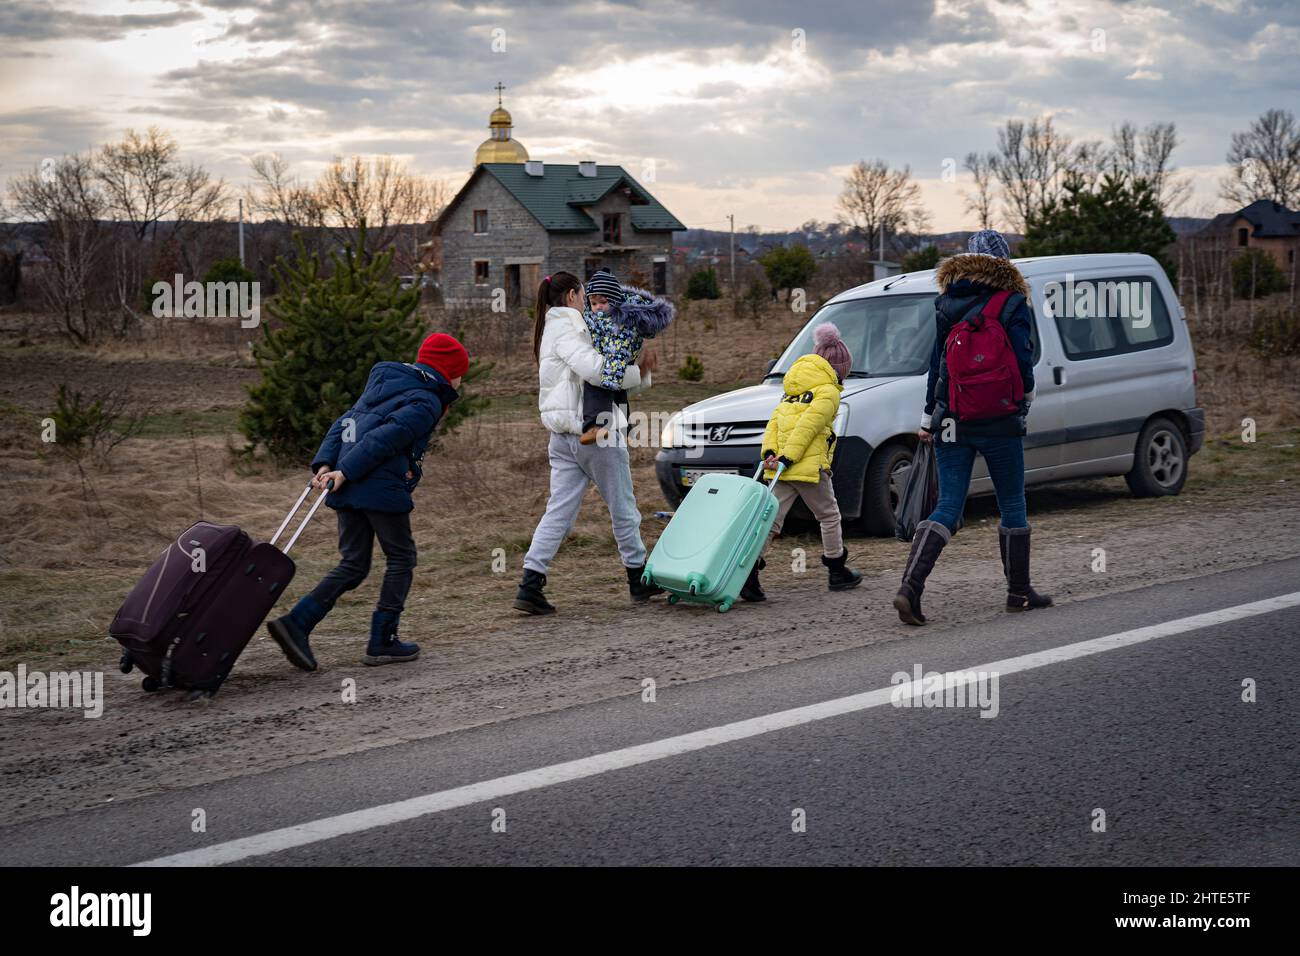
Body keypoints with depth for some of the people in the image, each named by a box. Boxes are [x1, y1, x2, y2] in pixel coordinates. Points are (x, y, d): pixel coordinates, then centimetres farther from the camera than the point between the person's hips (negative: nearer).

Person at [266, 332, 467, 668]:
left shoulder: (385, 386, 23)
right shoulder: (426, 402, -5)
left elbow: (344, 422, 15)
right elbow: (386, 438, -17)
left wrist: (324, 463, 5)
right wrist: (346, 472, -21)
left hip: (348, 488, 8)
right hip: (383, 488, -8)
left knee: (353, 565, 11)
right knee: (401, 559, 8)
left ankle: (296, 623, -3)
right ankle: (382, 642, 8)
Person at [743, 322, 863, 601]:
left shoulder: (793, 390, 22)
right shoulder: (828, 392, -4)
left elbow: (774, 421, 11)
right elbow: (807, 427, -15)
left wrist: (770, 452, -1)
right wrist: (787, 457, -19)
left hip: (780, 469, 6)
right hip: (810, 467, -6)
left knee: (772, 519, 0)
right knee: (829, 516, 12)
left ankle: (748, 570, -15)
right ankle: (838, 572, 22)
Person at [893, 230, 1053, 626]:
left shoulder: (946, 304, 6)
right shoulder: (1012, 303, -6)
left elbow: (936, 362, 7)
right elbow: (1023, 361, -7)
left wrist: (929, 416, 10)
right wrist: (1024, 401, 12)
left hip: (951, 421, 3)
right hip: (1000, 422, -3)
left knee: (948, 507, 2)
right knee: (1012, 504, 12)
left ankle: (910, 586, -14)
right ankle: (1019, 592, 19)